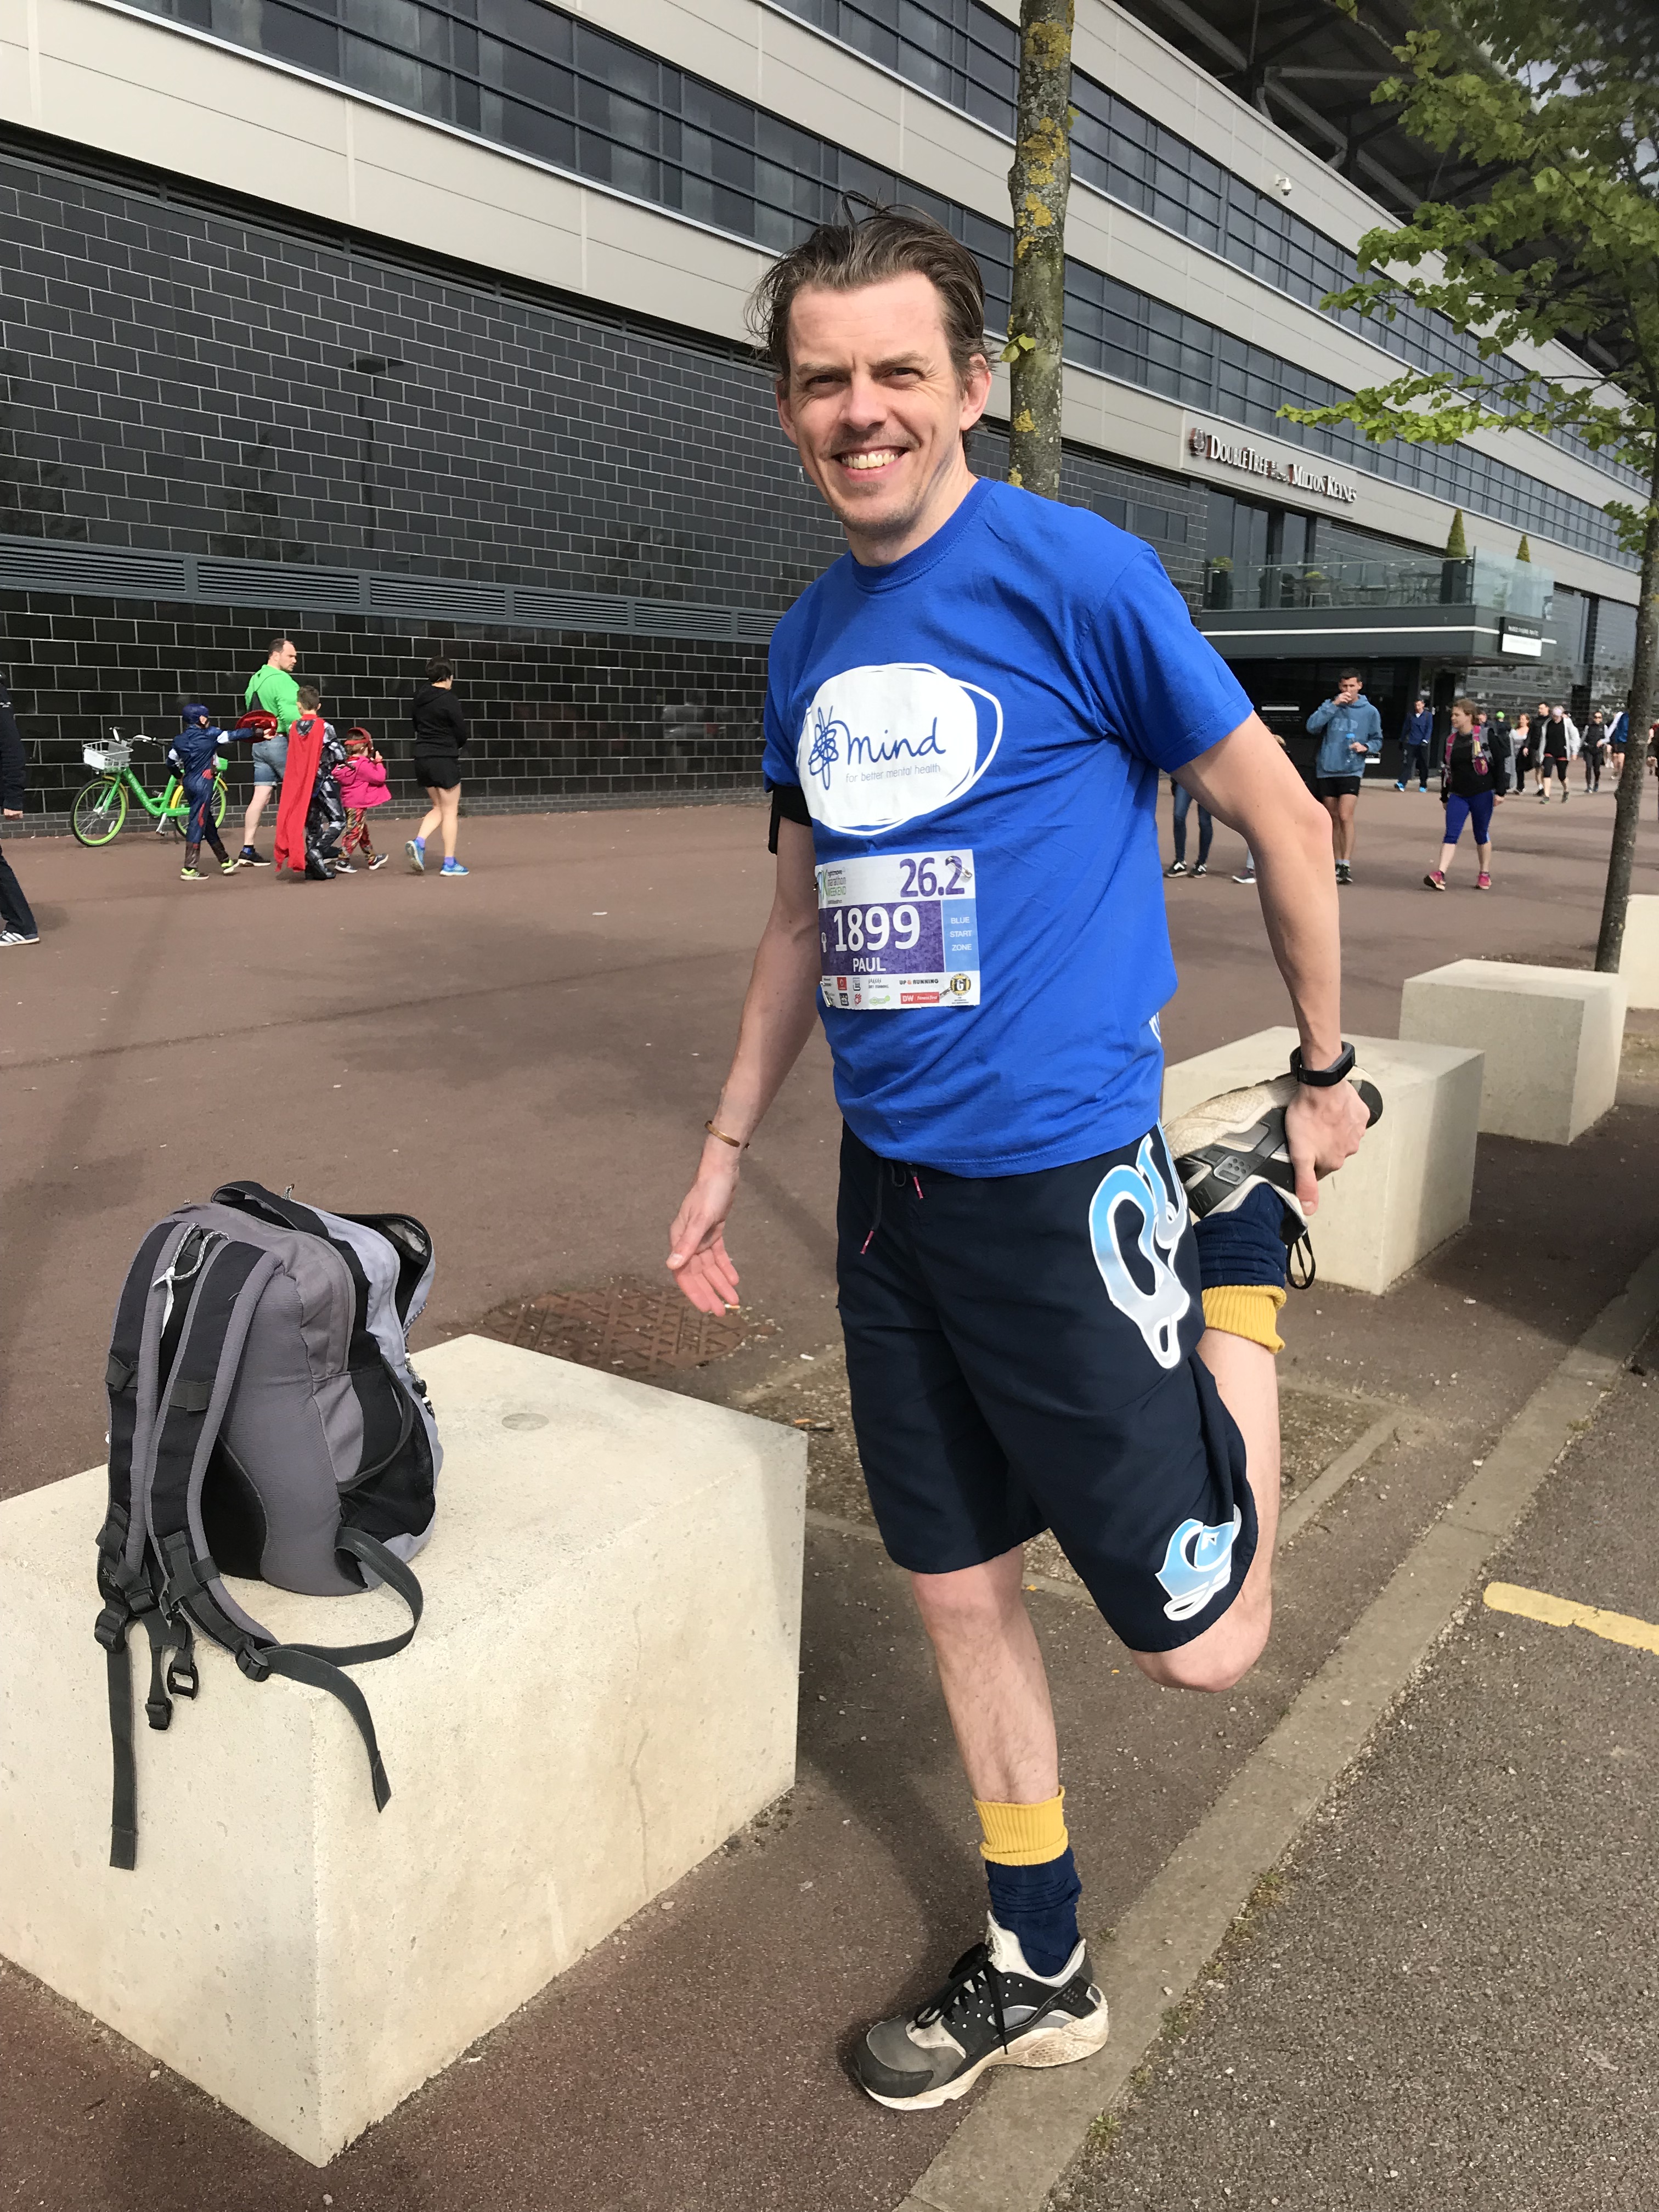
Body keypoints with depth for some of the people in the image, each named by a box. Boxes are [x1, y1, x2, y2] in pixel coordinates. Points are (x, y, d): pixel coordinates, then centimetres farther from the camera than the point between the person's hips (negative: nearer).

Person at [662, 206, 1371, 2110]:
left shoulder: (1080, 576, -10)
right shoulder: (806, 642, 9)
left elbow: (1286, 825, -2)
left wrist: (1327, 1076, 5)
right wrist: (725, 1152, 16)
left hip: (1063, 1179, -5)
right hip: (887, 1185, 6)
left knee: (1197, 1640, 3)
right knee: (957, 1591, 13)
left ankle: (1246, 1271, 28)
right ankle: (1036, 1972, 35)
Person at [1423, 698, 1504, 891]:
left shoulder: (1484, 736, -5)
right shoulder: (1451, 740, 10)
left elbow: (1498, 765, -4)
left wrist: (1499, 792, -8)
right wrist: (1444, 796, 20)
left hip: (1482, 794, -4)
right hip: (1458, 795, 4)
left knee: (1482, 834, 7)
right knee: (1451, 834, -9)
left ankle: (1485, 874, 21)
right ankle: (1440, 875, -20)